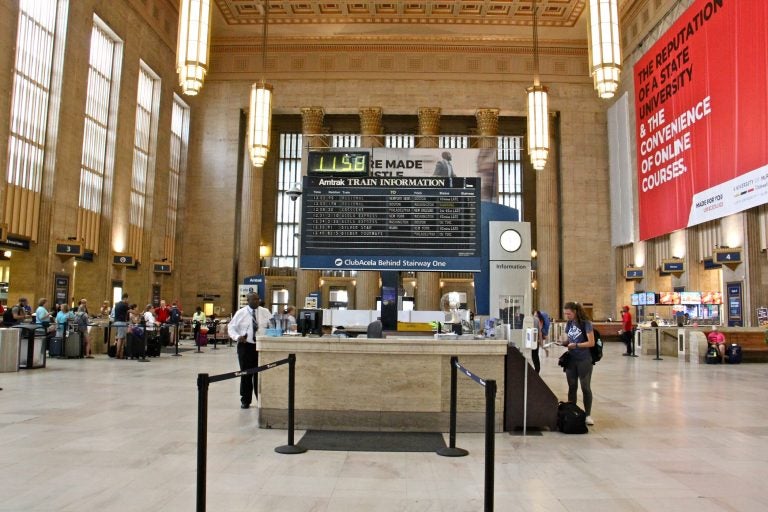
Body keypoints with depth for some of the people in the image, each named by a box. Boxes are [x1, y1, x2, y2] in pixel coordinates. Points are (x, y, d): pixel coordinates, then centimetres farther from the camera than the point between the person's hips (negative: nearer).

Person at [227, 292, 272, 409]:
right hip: (245, 346, -1)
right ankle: (245, 400, 20)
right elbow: (231, 327, 3)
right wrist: (237, 337, -16)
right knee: (246, 374, 6)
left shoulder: (265, 312, 3)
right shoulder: (241, 313, -1)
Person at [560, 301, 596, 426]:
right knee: (572, 387, 11)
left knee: (585, 387, 3)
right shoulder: (569, 324, 6)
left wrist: (576, 345, -22)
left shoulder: (586, 323, -11)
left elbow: (591, 343, -14)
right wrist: (563, 343, -10)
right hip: (571, 360, 5)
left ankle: (588, 415, 13)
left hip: (584, 361, -5)